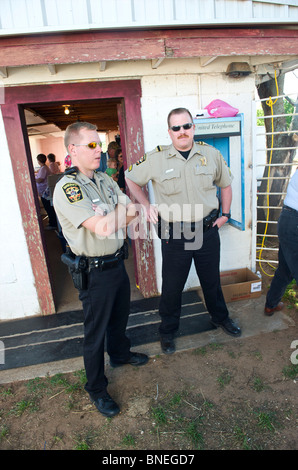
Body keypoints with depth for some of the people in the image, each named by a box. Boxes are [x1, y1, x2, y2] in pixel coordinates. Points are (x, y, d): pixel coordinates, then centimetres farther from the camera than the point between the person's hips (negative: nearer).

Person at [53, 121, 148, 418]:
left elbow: (132, 213, 6)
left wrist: (114, 216, -14)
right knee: (95, 332, 11)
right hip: (94, 272, -7)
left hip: (117, 263, 8)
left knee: (120, 317, 27)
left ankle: (120, 354, 55)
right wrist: (121, 208, -11)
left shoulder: (105, 180, 6)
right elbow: (103, 228, -29)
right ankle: (96, 389, 33)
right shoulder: (67, 188, -21)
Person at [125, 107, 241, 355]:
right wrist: (146, 206, -1)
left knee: (212, 280, 21)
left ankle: (221, 317, 48)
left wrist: (225, 214, 10)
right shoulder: (155, 158, -8)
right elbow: (131, 179, 7)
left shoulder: (212, 154, 0)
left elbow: (225, 184, 15)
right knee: (172, 286, 10)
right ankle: (168, 330, 35)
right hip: (174, 234, -2)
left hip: (208, 231, 3)